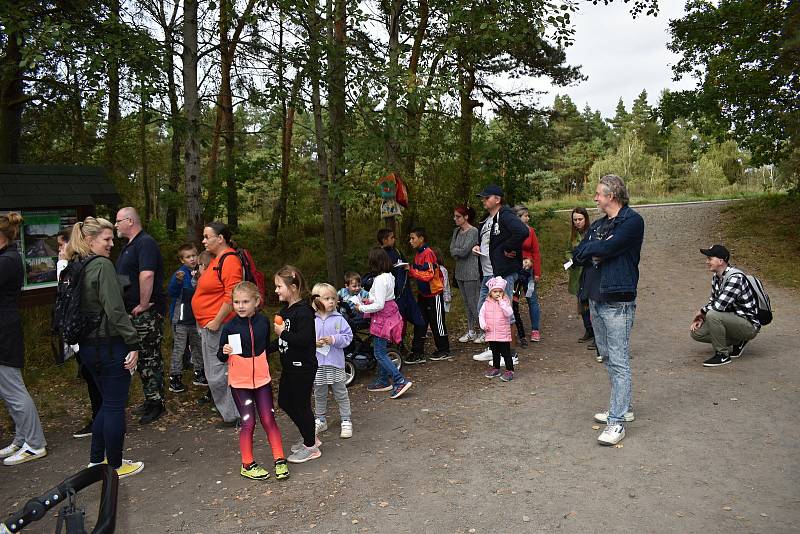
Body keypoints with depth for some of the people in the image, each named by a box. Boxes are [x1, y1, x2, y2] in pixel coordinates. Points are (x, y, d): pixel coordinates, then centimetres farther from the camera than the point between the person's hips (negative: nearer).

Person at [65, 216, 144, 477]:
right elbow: (115, 310, -21)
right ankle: (115, 466, 15)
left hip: (88, 346, 9)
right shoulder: (102, 265, -17)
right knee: (115, 406, 4)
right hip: (110, 345, -9)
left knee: (108, 402, 21)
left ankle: (96, 460, 30)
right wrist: (134, 343, -18)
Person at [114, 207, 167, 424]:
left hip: (148, 313, -10)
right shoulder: (129, 245, 18)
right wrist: (136, 307, 17)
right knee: (143, 357, 16)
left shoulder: (145, 243, -14)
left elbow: (147, 275, -26)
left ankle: (156, 403, 6)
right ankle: (150, 400, 26)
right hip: (133, 312, 10)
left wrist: (143, 305, -23)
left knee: (150, 358, -3)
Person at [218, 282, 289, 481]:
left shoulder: (263, 322, -2)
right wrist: (225, 352, -24)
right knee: (248, 423, 2)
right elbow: (221, 358, -5)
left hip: (262, 378, 2)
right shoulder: (230, 327, -10)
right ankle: (247, 465, 19)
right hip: (239, 381, -2)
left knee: (269, 420, 4)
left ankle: (280, 460, 14)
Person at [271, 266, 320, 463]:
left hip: (303, 368, -10)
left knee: (301, 405, 1)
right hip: (289, 366, 10)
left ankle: (311, 447, 19)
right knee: (285, 402, 17)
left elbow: (303, 340, -30)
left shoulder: (303, 312, -20)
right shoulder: (285, 310, 9)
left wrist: (283, 332, -20)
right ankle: (310, 437, 33)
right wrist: (267, 350, 14)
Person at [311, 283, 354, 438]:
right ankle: (320, 420, 30)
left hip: (336, 363, -1)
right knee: (319, 394, 15)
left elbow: (348, 336, -3)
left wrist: (333, 339, -17)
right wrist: (314, 343, -16)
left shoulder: (339, 318, -3)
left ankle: (346, 421, 19)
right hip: (317, 363, 1)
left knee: (341, 393, 8)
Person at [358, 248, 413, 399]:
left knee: (379, 353, -4)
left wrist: (362, 308, -11)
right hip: (391, 314, 9)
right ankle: (383, 381, 26)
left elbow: (379, 305, -23)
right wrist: (370, 300, 11)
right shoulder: (389, 276, 7)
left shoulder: (380, 280, -22)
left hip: (382, 318, -9)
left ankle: (400, 381, -9)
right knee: (381, 351, 18)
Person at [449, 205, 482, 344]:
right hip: (460, 271, 8)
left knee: (474, 303, -4)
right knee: (467, 303, 13)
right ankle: (471, 331, 22)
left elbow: (464, 251, -18)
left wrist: (455, 251, -1)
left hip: (471, 272, -8)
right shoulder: (456, 231, 12)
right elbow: (452, 250, 5)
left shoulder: (473, 231, -13)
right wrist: (460, 252, -12)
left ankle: (483, 331, 8)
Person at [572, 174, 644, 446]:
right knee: (607, 356, 16)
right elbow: (577, 255, 6)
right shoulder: (597, 225, 16)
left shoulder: (632, 221, -8)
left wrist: (589, 249, -3)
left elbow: (608, 247, -21)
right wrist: (597, 250, -12)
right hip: (595, 299, 9)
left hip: (617, 301, -9)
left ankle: (617, 421, -4)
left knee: (619, 361, -7)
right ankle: (623, 406, 29)